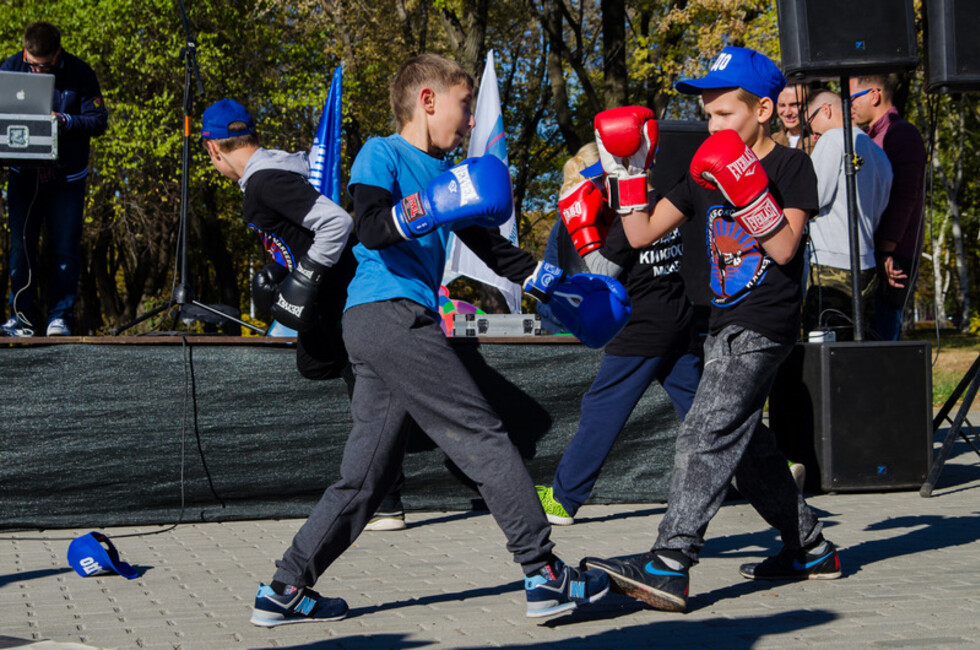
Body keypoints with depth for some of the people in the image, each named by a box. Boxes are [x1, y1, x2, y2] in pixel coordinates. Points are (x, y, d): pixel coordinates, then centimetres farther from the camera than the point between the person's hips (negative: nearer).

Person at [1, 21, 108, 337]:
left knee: (65, 247, -2)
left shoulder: (79, 73, -8)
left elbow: (99, 120, -6)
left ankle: (60, 317, 6)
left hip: (66, 176, -2)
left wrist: (65, 121, -21)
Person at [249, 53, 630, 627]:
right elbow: (370, 229, -17)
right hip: (390, 315, -9)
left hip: (377, 329, 9)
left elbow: (492, 247, 29)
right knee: (484, 439, -8)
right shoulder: (382, 154, -1)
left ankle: (286, 590, 11)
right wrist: (426, 209, -31)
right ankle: (544, 573, -6)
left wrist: (556, 285, 27)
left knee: (370, 473, 8)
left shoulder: (447, 172, 24)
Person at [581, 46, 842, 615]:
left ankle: (669, 567, -26)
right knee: (746, 444, 15)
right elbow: (644, 234, 11)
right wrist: (626, 176, 1)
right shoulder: (706, 172, 13)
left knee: (707, 435, -19)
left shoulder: (792, 166, -5)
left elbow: (785, 248, -17)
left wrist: (747, 190, -26)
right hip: (726, 325, 9)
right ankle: (811, 549, 29)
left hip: (766, 326, -8)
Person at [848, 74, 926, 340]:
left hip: (892, 260, -9)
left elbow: (904, 196, -17)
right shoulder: (871, 138, 22)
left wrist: (886, 251, -22)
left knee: (879, 339, -13)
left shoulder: (903, 134, -8)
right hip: (874, 255, 9)